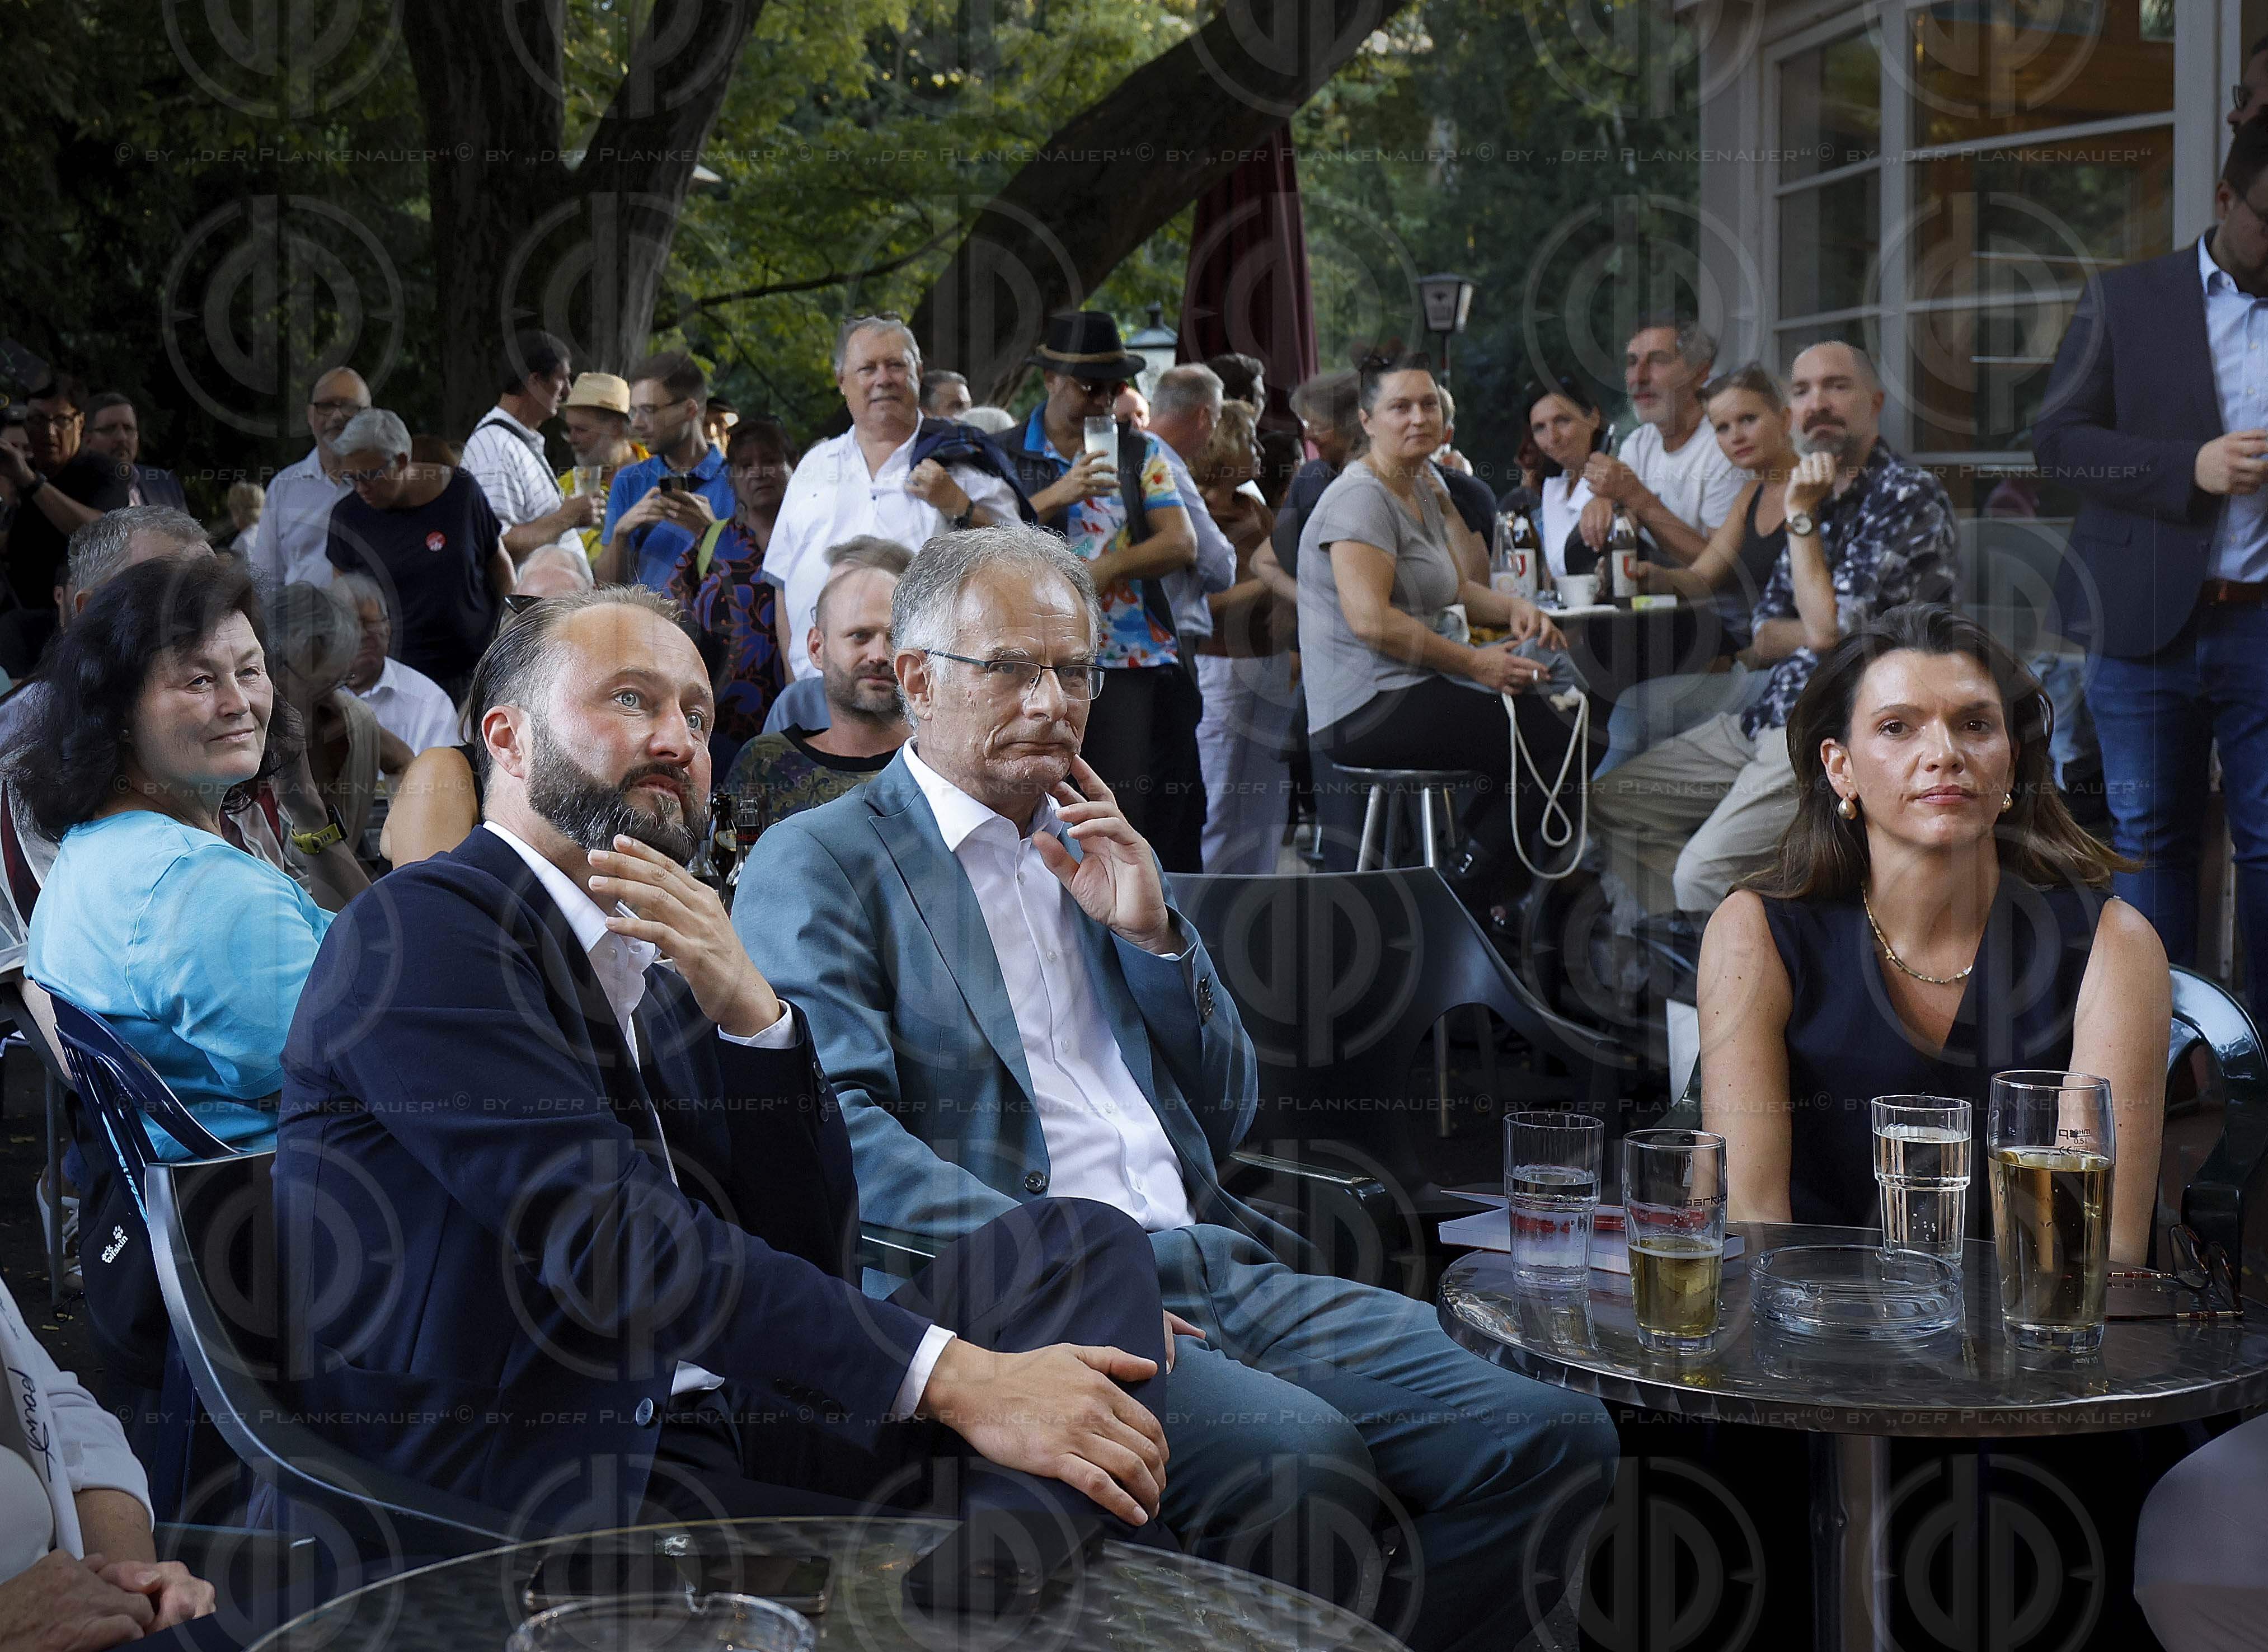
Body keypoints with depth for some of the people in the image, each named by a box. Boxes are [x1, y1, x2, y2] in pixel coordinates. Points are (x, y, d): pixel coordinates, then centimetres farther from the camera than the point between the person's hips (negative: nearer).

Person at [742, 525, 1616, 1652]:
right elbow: (837, 1130, -11)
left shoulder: (1090, 854, 24)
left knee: (1552, 1435, -14)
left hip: (1215, 1267, 7)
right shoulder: (817, 866, 4)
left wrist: (1151, 931, 7)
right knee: (1300, 1458, -34)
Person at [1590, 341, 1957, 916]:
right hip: (1767, 717, 9)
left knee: (1704, 875, -29)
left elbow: (1828, 627, -17)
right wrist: (1820, 632, -5)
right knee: (1610, 802, 9)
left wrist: (1802, 517, -8)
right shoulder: (1818, 492, 18)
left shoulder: (1908, 495, -8)